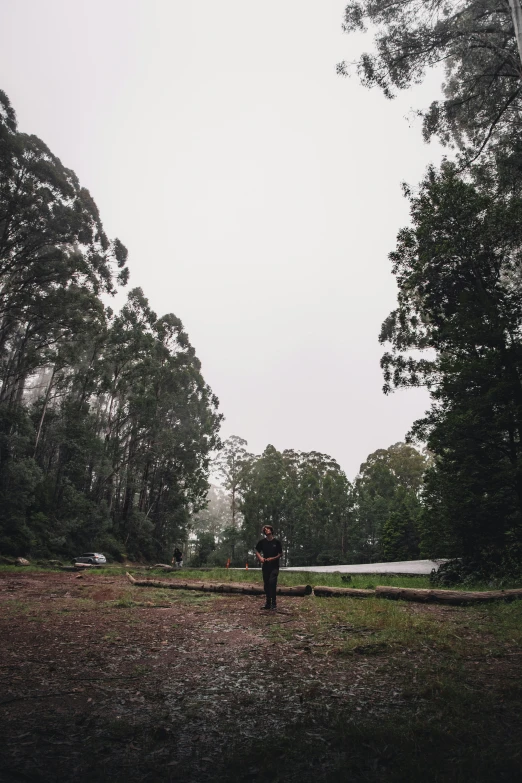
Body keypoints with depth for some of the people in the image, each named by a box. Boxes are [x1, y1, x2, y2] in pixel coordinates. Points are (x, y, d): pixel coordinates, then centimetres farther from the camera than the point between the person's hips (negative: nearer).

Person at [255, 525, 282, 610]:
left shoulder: (277, 541, -4)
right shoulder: (262, 542, 3)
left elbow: (280, 554, 1)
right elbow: (257, 551, 13)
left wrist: (273, 558, -13)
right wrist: (260, 558, -6)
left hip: (274, 566, -3)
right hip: (265, 566, 4)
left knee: (272, 582, -16)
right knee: (266, 584, 8)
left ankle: (274, 603, -7)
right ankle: (268, 603, 20)